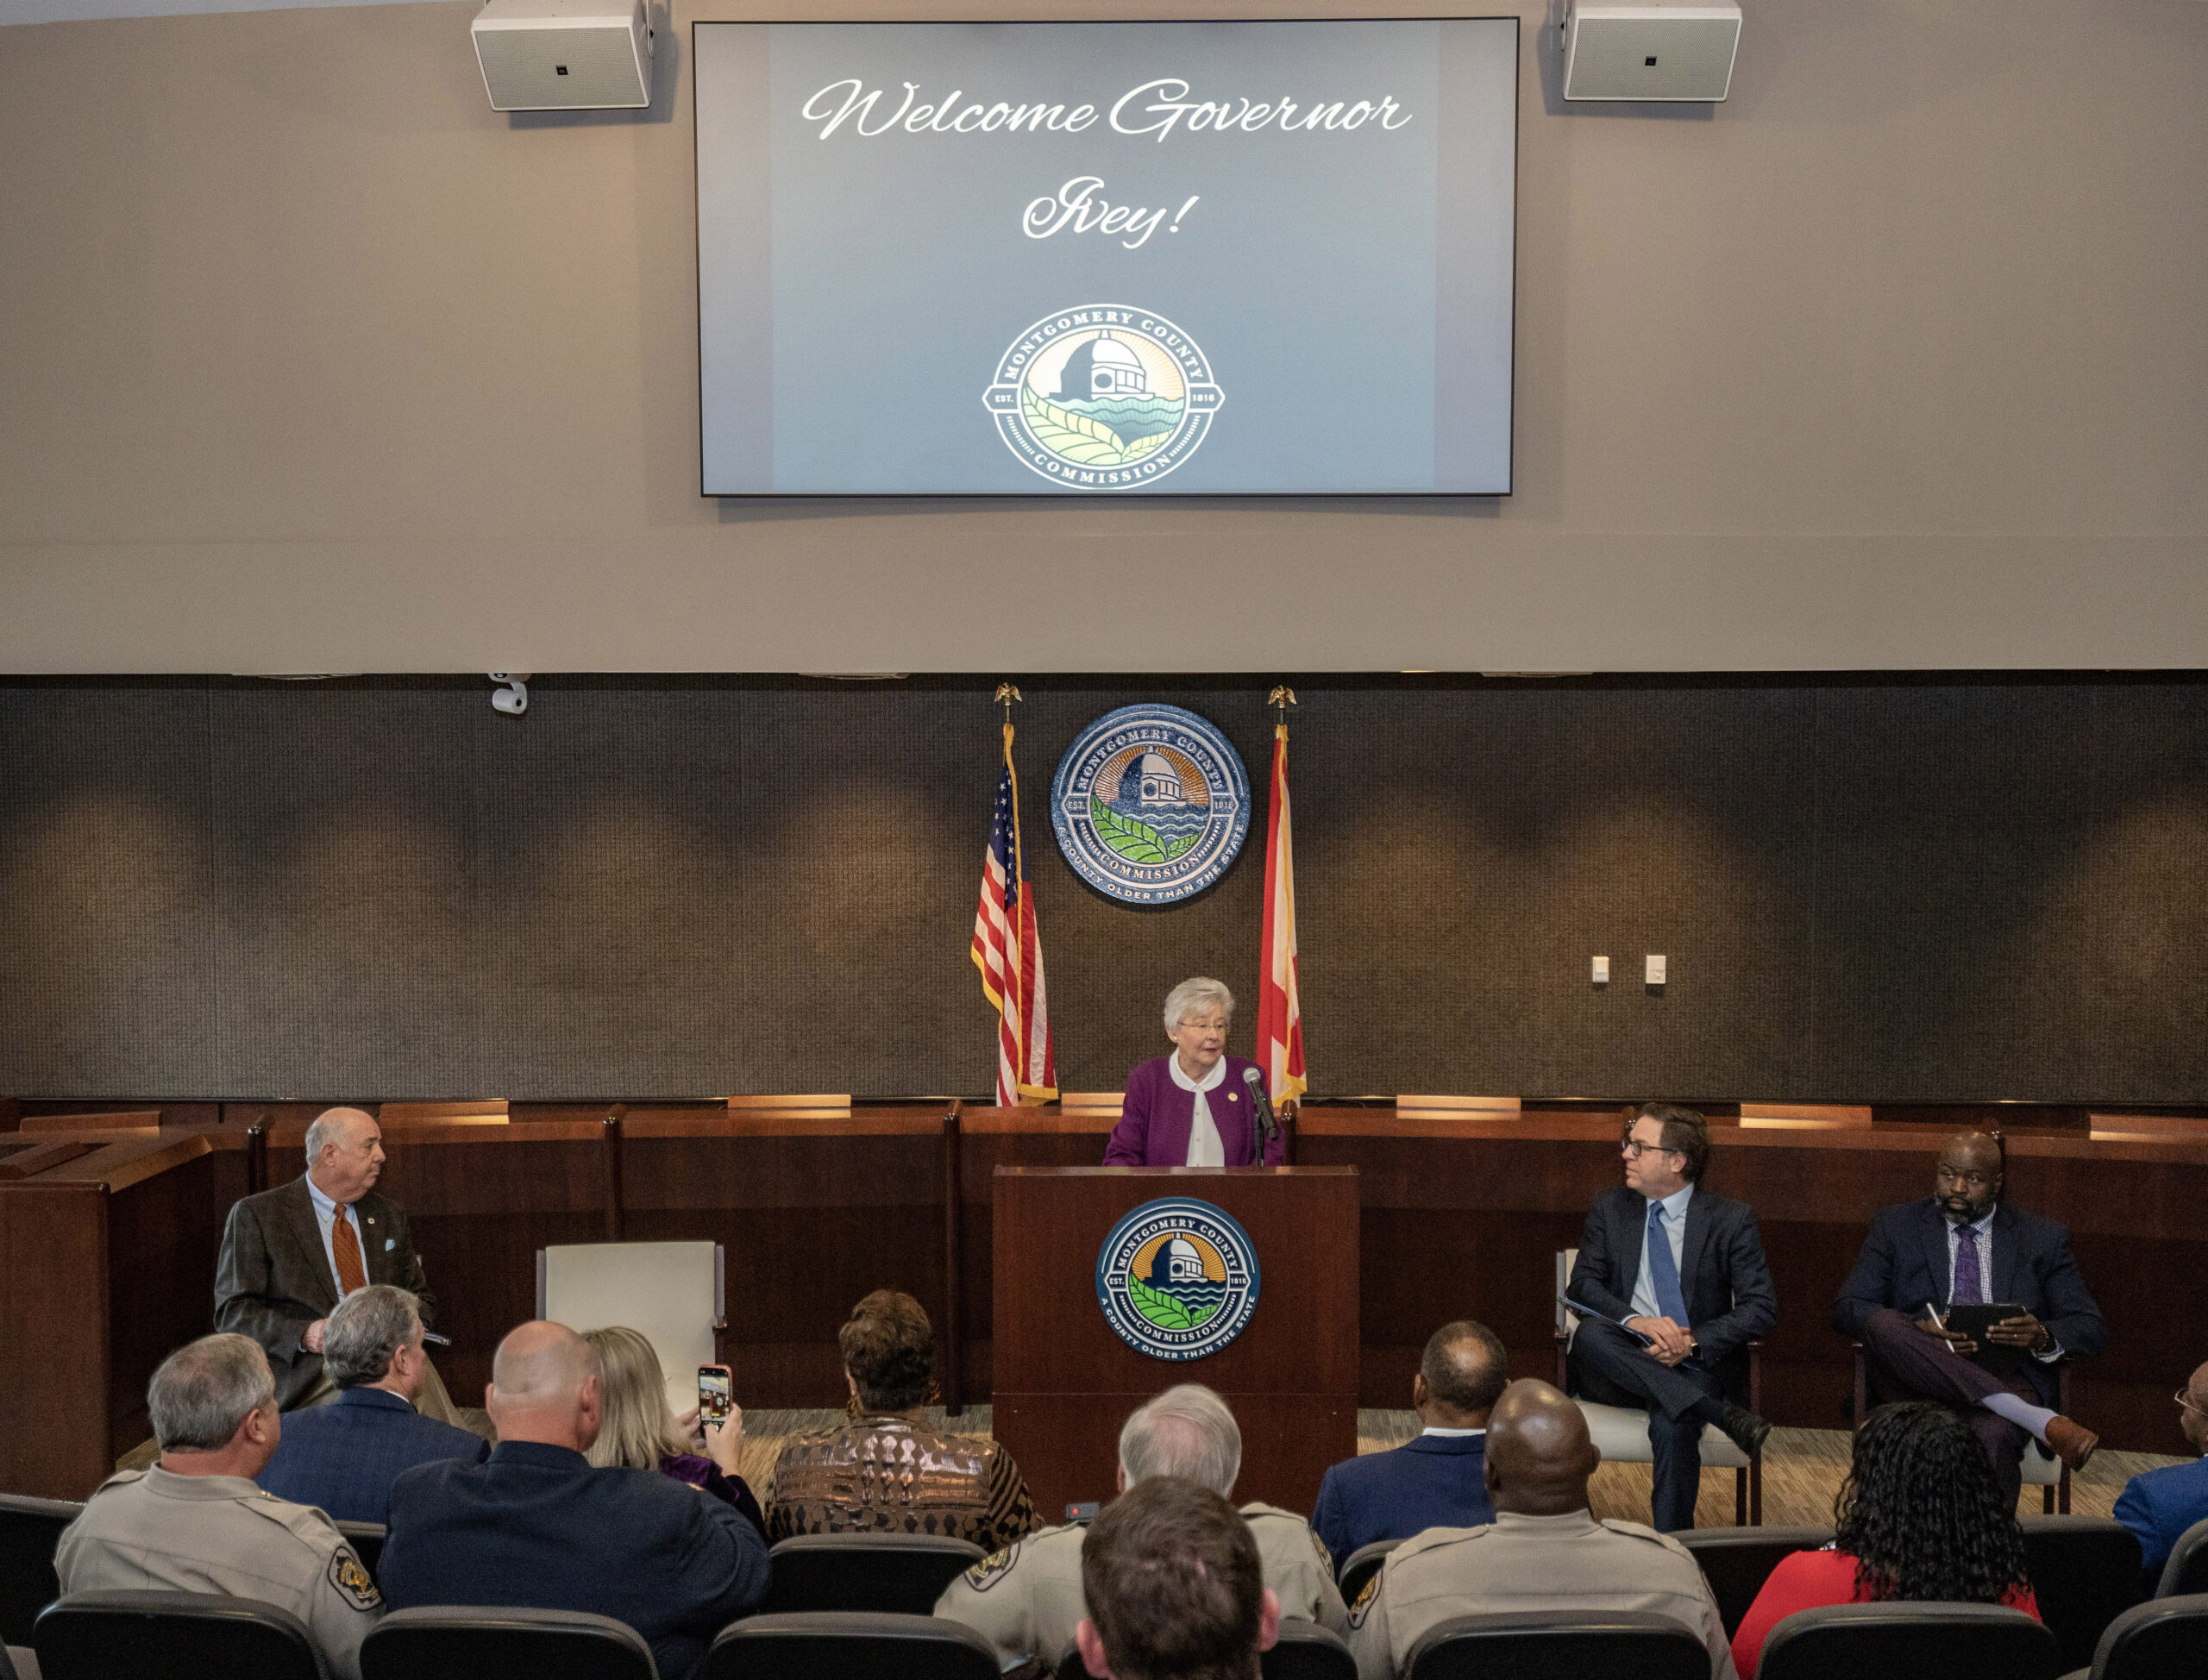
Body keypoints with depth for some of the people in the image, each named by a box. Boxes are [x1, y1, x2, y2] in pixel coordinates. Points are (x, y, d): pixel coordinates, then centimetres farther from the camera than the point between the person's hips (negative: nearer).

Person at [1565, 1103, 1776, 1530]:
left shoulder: (1732, 1219, 4)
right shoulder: (1609, 1209, 12)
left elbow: (1761, 1307, -3)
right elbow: (1582, 1283, 2)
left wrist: (1693, 1342, -18)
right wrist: (1635, 1321, -19)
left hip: (1697, 1366, -2)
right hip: (1624, 1366, 3)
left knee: (1671, 1424, -36)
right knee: (1591, 1332, -33)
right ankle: (1725, 1415, -37)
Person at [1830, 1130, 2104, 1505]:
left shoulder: (2043, 1238, 16)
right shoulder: (1896, 1226, 15)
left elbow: (2092, 1329, 12)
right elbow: (1846, 1309, 6)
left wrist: (2043, 1337, -14)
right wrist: (1915, 1332, -15)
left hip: (2005, 1377, -1)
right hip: (1918, 1376, 1)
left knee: (1993, 1435, -38)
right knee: (1883, 1324, -34)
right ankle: (2039, 1421, -39)